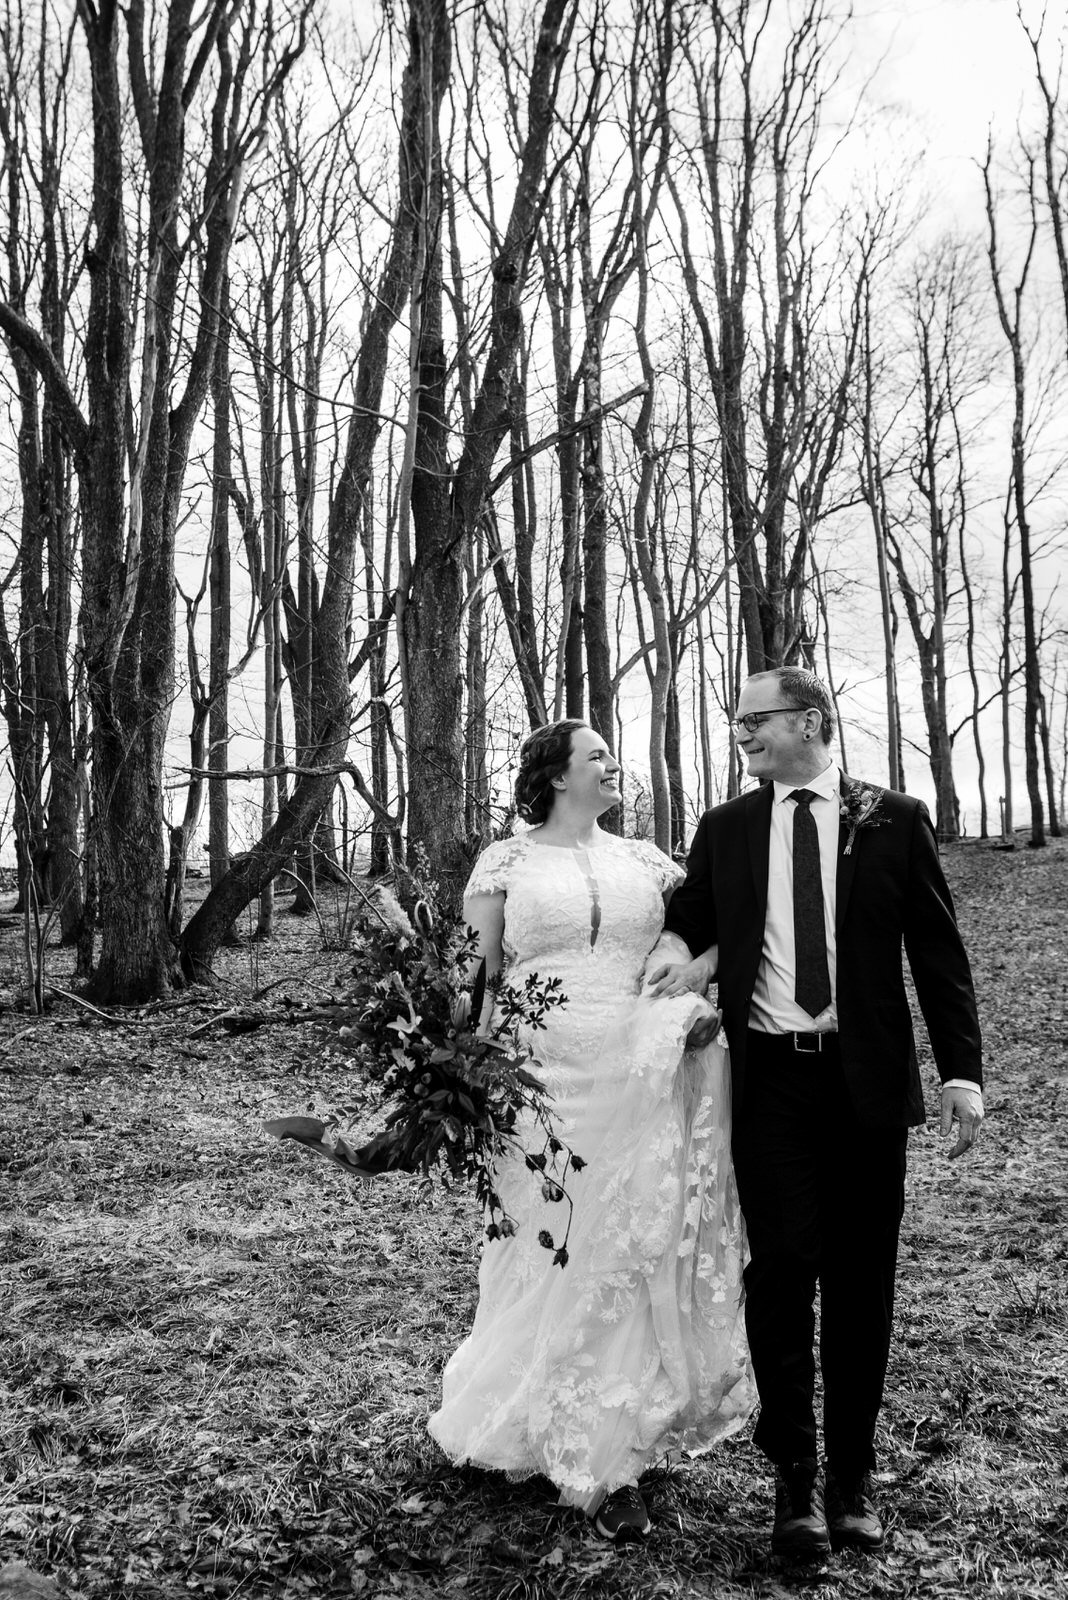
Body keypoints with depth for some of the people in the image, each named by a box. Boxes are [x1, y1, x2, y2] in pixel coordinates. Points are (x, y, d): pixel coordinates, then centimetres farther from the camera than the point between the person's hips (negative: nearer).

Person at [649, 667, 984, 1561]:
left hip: (866, 1079, 0)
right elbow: (688, 918, 20)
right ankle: (796, 1478, 15)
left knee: (862, 1278, 9)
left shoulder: (895, 821, 2)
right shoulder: (725, 829, 7)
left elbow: (937, 949, 3)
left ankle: (854, 1477, 24)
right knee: (782, 1269, 0)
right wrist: (684, 951, -3)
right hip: (769, 1077, 1)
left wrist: (962, 1070, -3)